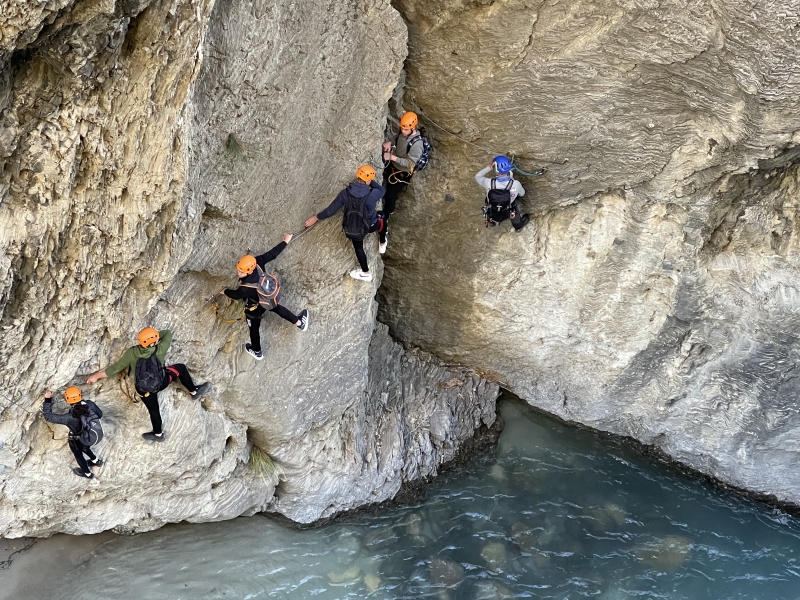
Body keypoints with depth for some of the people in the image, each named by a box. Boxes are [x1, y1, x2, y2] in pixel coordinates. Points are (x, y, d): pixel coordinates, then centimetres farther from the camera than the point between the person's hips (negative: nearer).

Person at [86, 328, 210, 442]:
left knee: (153, 410, 23)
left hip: (143, 390, 2)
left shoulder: (132, 352, -19)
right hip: (161, 382, -2)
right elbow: (168, 333, -3)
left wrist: (96, 376, -1)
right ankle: (194, 391, 29)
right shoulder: (159, 350, -21)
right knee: (181, 368, 15)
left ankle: (158, 434, 41)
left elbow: (116, 367, -12)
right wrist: (154, 334, 9)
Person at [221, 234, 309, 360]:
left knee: (254, 326, 23)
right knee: (276, 307, 36)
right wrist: (285, 241, -9)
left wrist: (225, 292, 0)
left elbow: (236, 295, -21)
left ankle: (257, 352, 47)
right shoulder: (257, 263, -35)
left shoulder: (245, 288, -45)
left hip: (255, 308, -5)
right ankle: (299, 322, 51)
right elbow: (272, 253, -23)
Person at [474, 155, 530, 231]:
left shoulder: (489, 183, -32)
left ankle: (492, 222, 60)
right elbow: (522, 193, -6)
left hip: (492, 215, 0)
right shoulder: (515, 184, -31)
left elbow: (477, 176, -8)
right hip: (507, 214, 0)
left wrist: (490, 167, -12)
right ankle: (518, 226, 56)